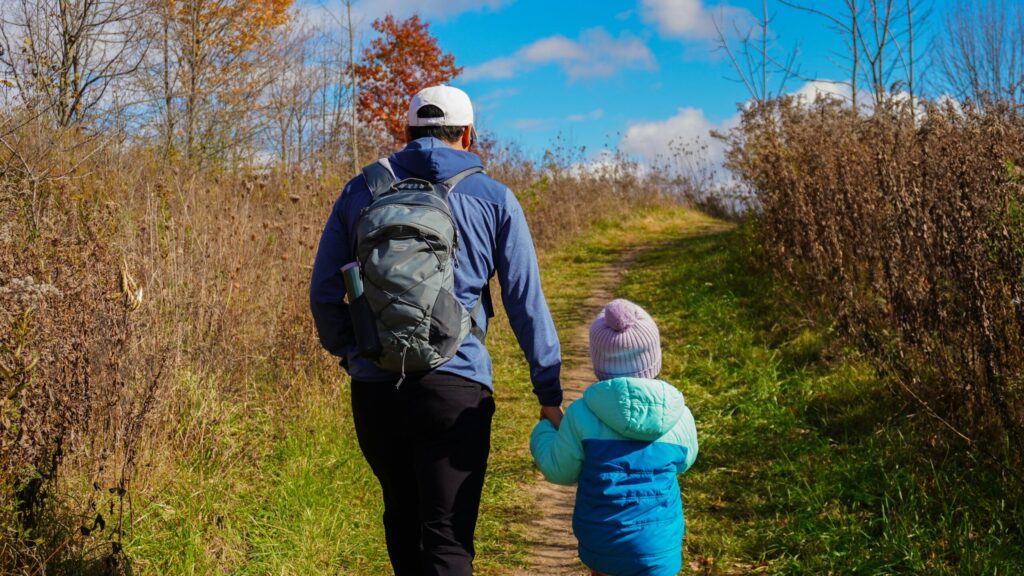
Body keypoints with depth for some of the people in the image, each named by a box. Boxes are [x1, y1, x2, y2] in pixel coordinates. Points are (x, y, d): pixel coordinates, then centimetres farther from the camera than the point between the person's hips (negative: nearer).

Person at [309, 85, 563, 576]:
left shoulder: (361, 191, 9)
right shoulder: (493, 198, 4)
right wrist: (549, 392, 7)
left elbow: (323, 292, 10)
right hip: (454, 386, -3)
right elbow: (527, 302, 2)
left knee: (402, 517, 22)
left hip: (374, 388, 3)